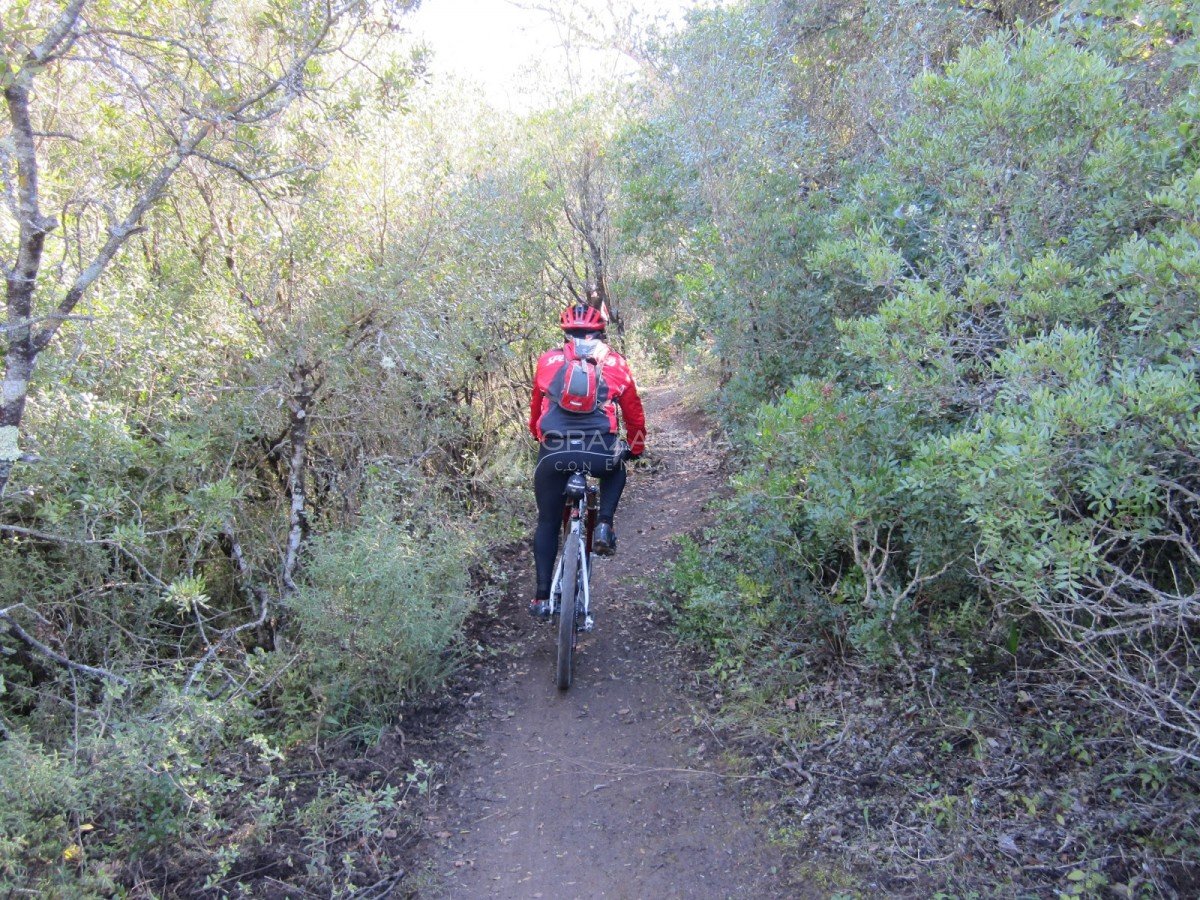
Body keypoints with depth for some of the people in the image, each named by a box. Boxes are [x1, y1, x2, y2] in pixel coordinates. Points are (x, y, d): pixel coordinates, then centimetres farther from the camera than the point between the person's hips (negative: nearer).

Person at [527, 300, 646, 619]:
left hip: (553, 452, 1)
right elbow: (634, 412, 21)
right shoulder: (614, 362, 14)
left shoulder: (548, 360, 15)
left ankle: (542, 598, 14)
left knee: (547, 523, 20)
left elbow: (535, 408, 26)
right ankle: (604, 525, 12)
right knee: (615, 471, 36)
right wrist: (636, 449, 38)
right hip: (599, 453, 0)